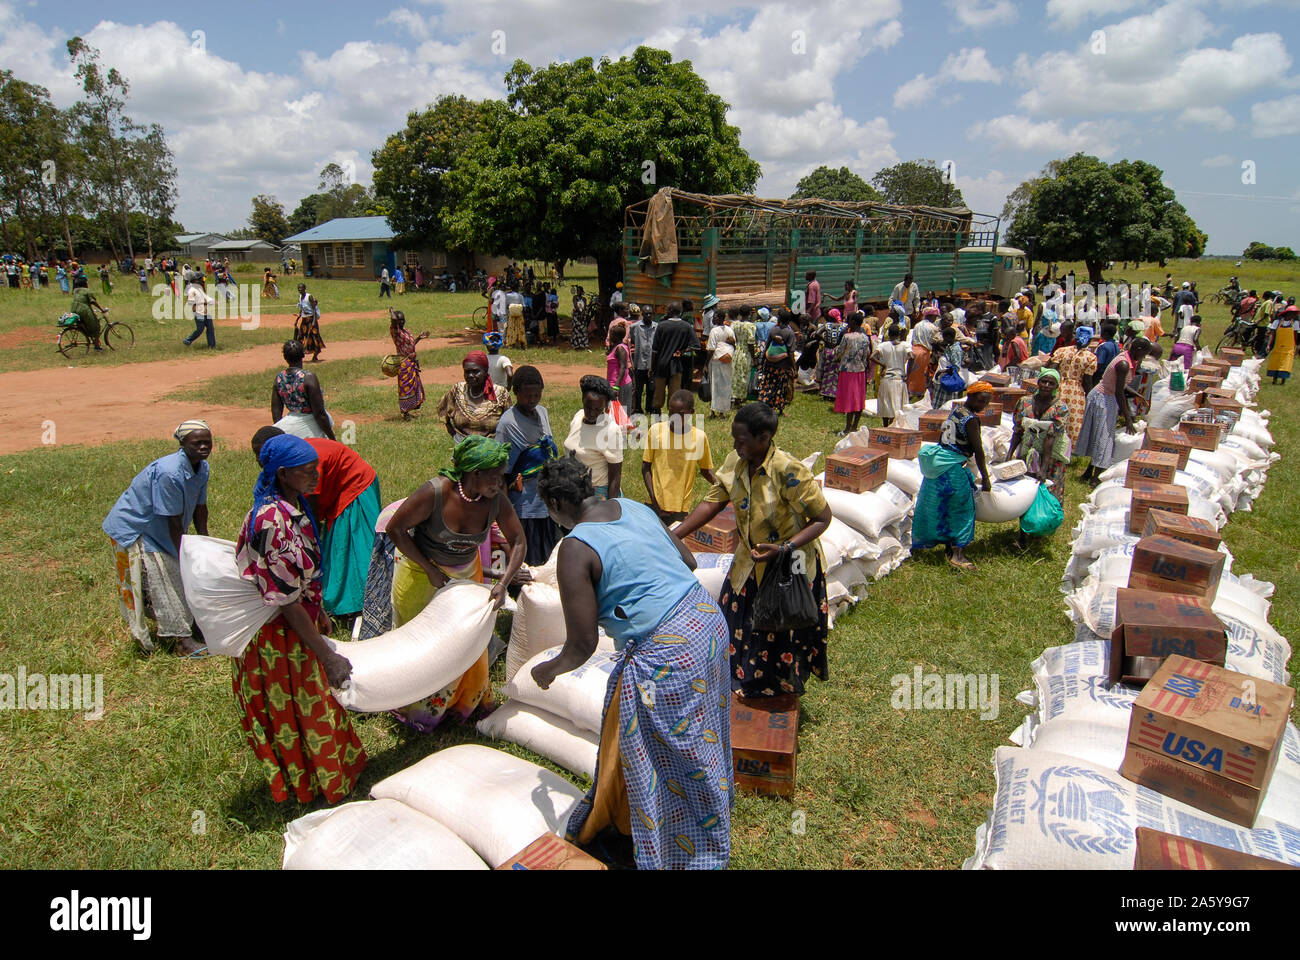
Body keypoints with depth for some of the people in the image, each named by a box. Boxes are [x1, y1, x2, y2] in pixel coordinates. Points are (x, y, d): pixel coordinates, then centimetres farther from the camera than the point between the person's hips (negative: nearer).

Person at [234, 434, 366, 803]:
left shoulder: (294, 507, -2)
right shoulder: (270, 522, -31)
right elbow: (285, 600, -29)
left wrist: (320, 613, 22)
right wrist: (327, 656, -25)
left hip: (300, 622, 9)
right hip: (277, 634, -9)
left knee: (311, 697, 24)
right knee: (293, 709, 10)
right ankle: (309, 787, 31)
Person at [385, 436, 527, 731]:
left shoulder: (497, 500, -21)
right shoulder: (435, 492, -32)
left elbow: (518, 542, -11)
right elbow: (396, 529, -21)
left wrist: (503, 583, -25)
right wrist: (430, 570, -20)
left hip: (466, 574, 4)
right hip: (421, 571, -3)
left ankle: (464, 701, 38)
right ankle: (413, 710, 34)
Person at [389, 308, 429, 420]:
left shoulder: (406, 331, 13)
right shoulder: (394, 330, -12)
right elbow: (393, 319, -32)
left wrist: (419, 338, 17)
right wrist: (391, 311, -15)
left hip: (412, 363, 9)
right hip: (404, 364, -9)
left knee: (414, 387, 15)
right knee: (405, 388, -5)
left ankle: (407, 411, 26)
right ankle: (405, 413, 3)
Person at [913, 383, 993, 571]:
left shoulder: (957, 408, 10)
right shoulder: (971, 419, -16)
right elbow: (978, 450, -14)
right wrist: (985, 478, -7)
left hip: (937, 462, 9)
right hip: (952, 468, -9)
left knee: (934, 506, 16)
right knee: (962, 508, 0)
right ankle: (958, 554, 0)